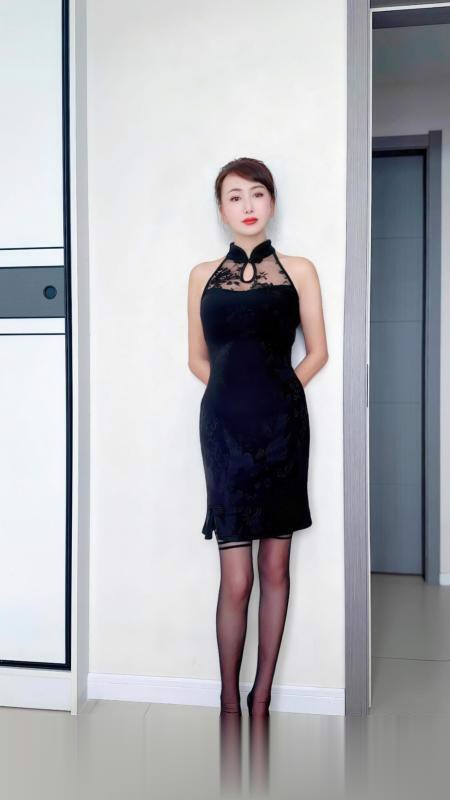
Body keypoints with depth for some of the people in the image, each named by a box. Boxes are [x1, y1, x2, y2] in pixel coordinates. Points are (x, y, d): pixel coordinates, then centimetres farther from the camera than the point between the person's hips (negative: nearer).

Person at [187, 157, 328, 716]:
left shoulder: (299, 271, 8)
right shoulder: (203, 275, 12)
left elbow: (317, 352, 8)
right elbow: (198, 358, 14)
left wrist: (278, 392, -3)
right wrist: (237, 389, 0)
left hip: (283, 425, 0)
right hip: (224, 425, 0)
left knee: (275, 569, 6)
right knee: (236, 578, -2)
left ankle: (262, 696, 20)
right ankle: (229, 700, 16)